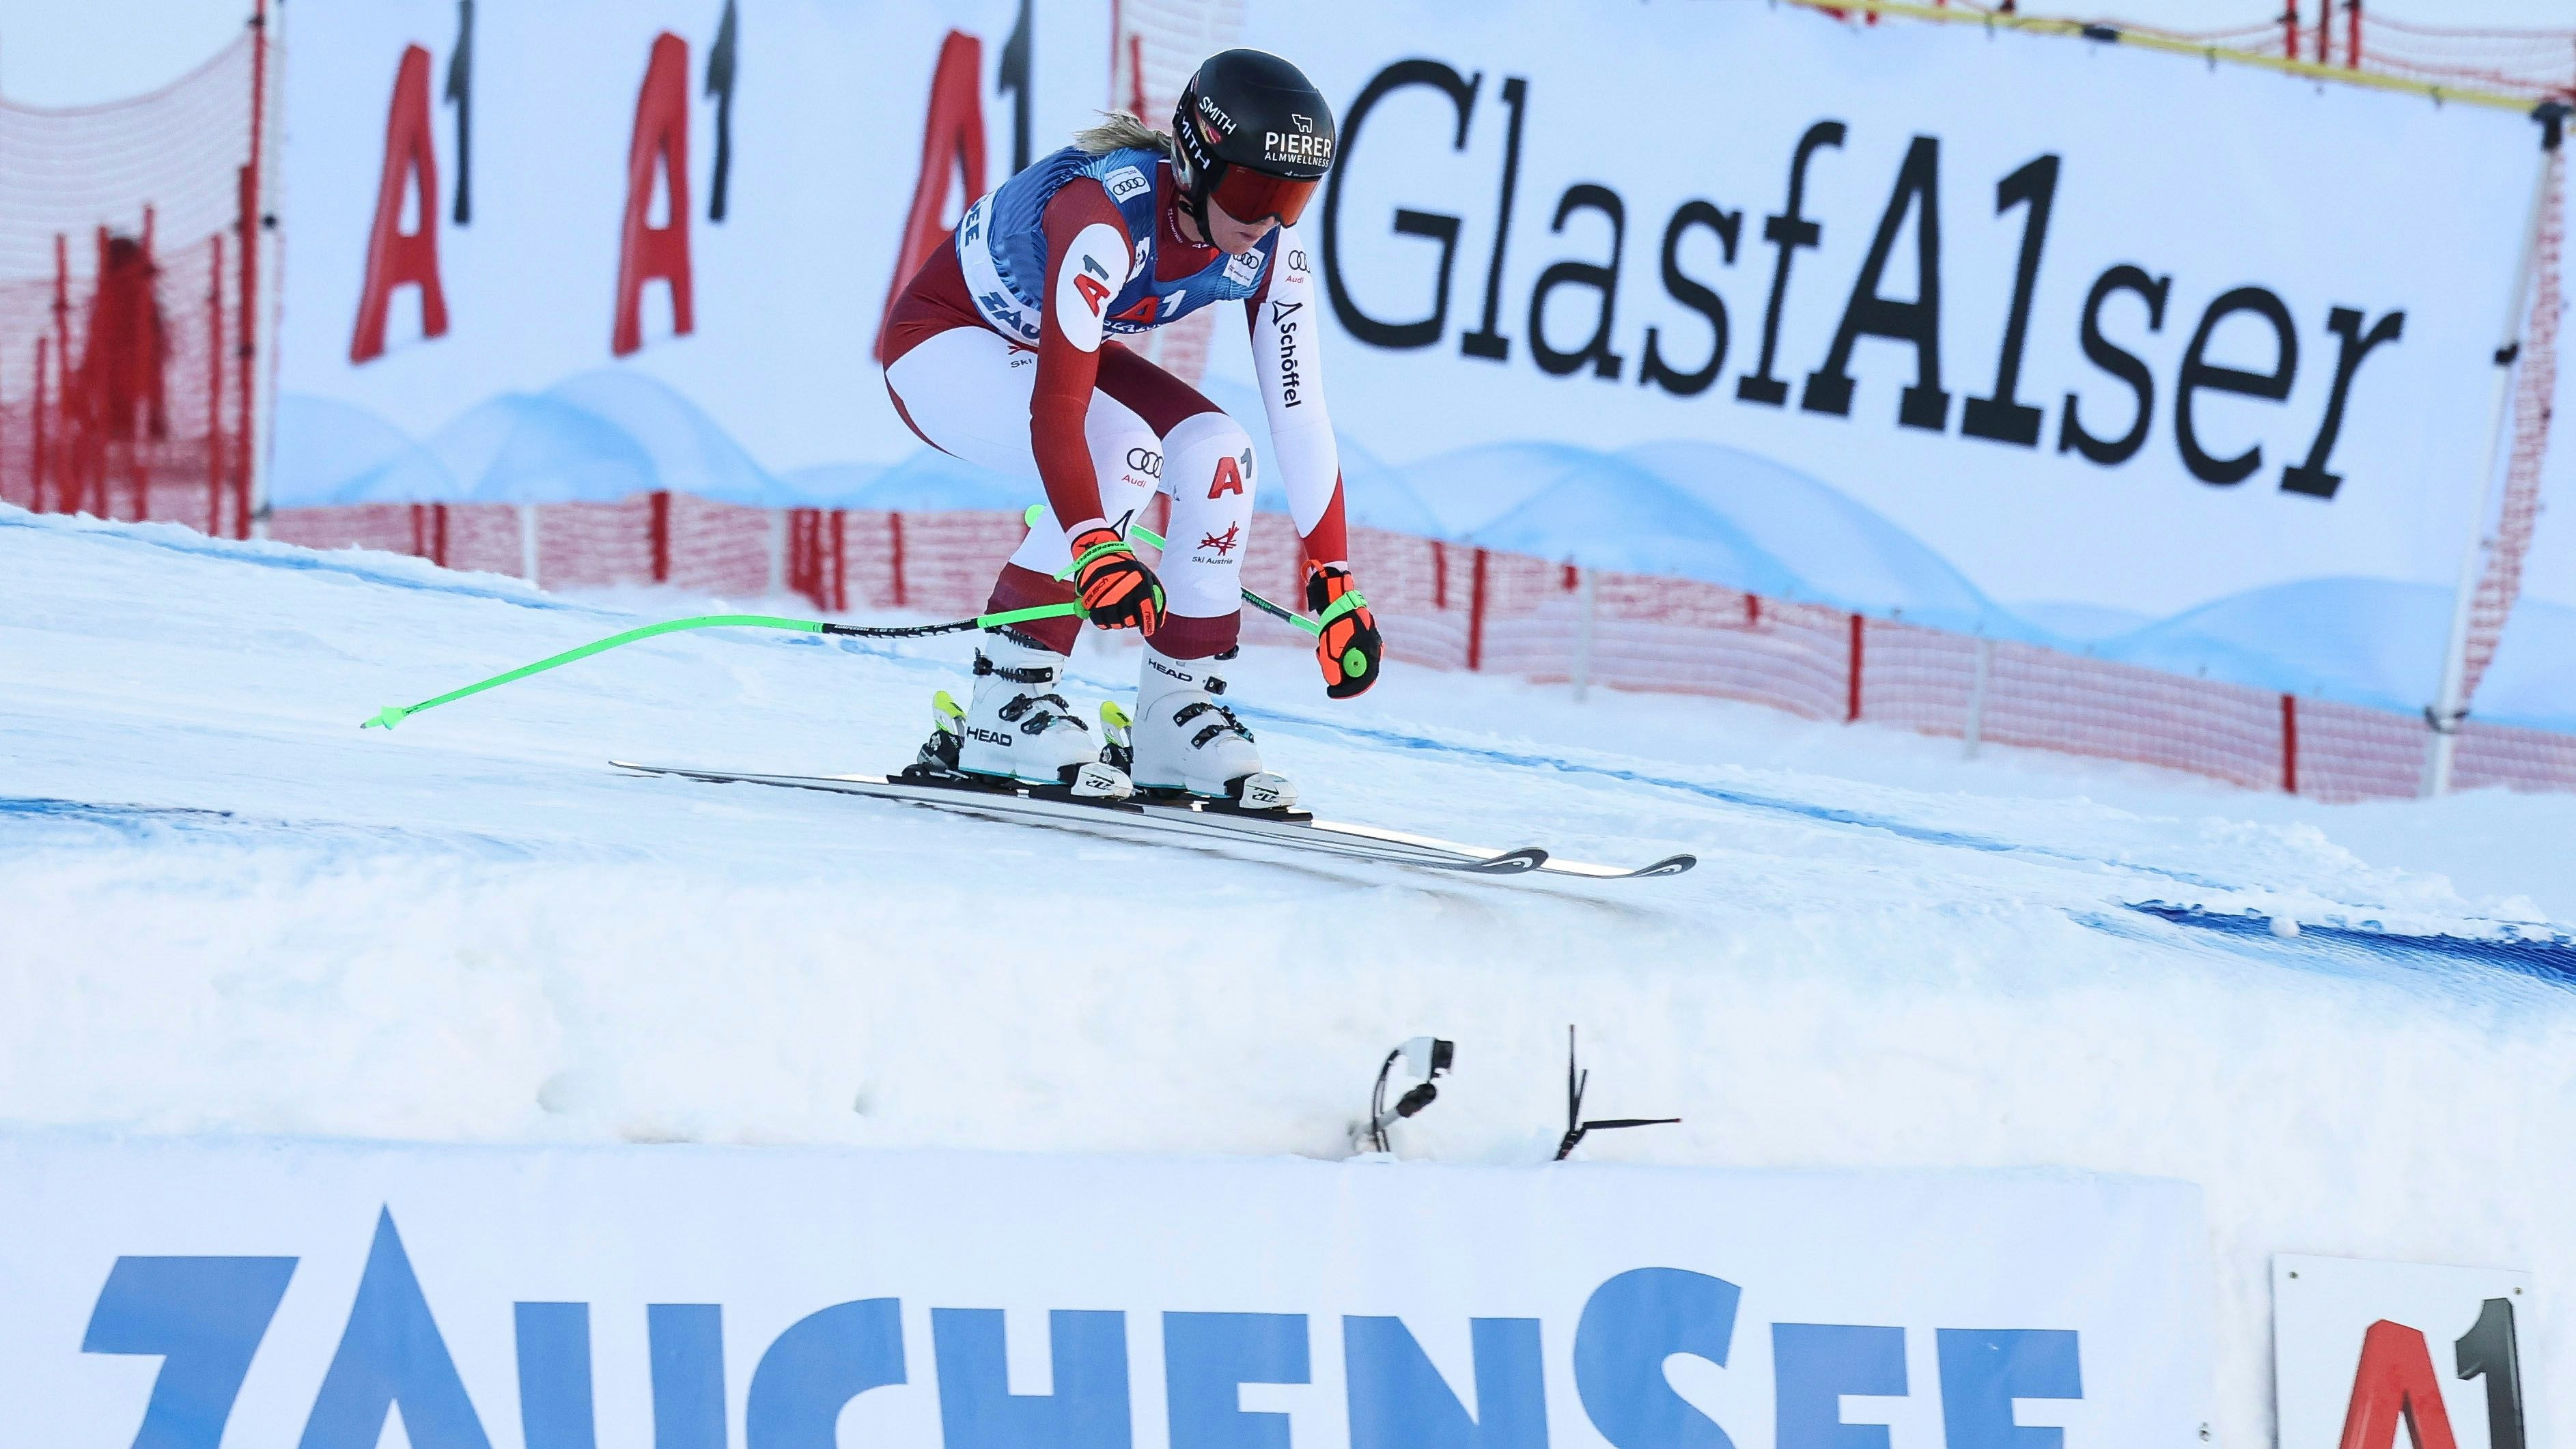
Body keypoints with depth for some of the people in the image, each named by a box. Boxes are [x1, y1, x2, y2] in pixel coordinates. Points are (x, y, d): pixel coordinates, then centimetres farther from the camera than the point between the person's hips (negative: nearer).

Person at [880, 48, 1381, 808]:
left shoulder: (1272, 252, -17)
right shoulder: (1107, 216, -38)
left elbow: (1300, 417, -11)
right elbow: (1056, 409, -44)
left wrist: (1336, 581, -14)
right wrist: (1096, 552, -54)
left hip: (1052, 344, 7)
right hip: (942, 337, -7)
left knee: (1219, 452, -16)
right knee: (1122, 452, -31)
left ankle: (1178, 712, -7)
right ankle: (1005, 710, -24)